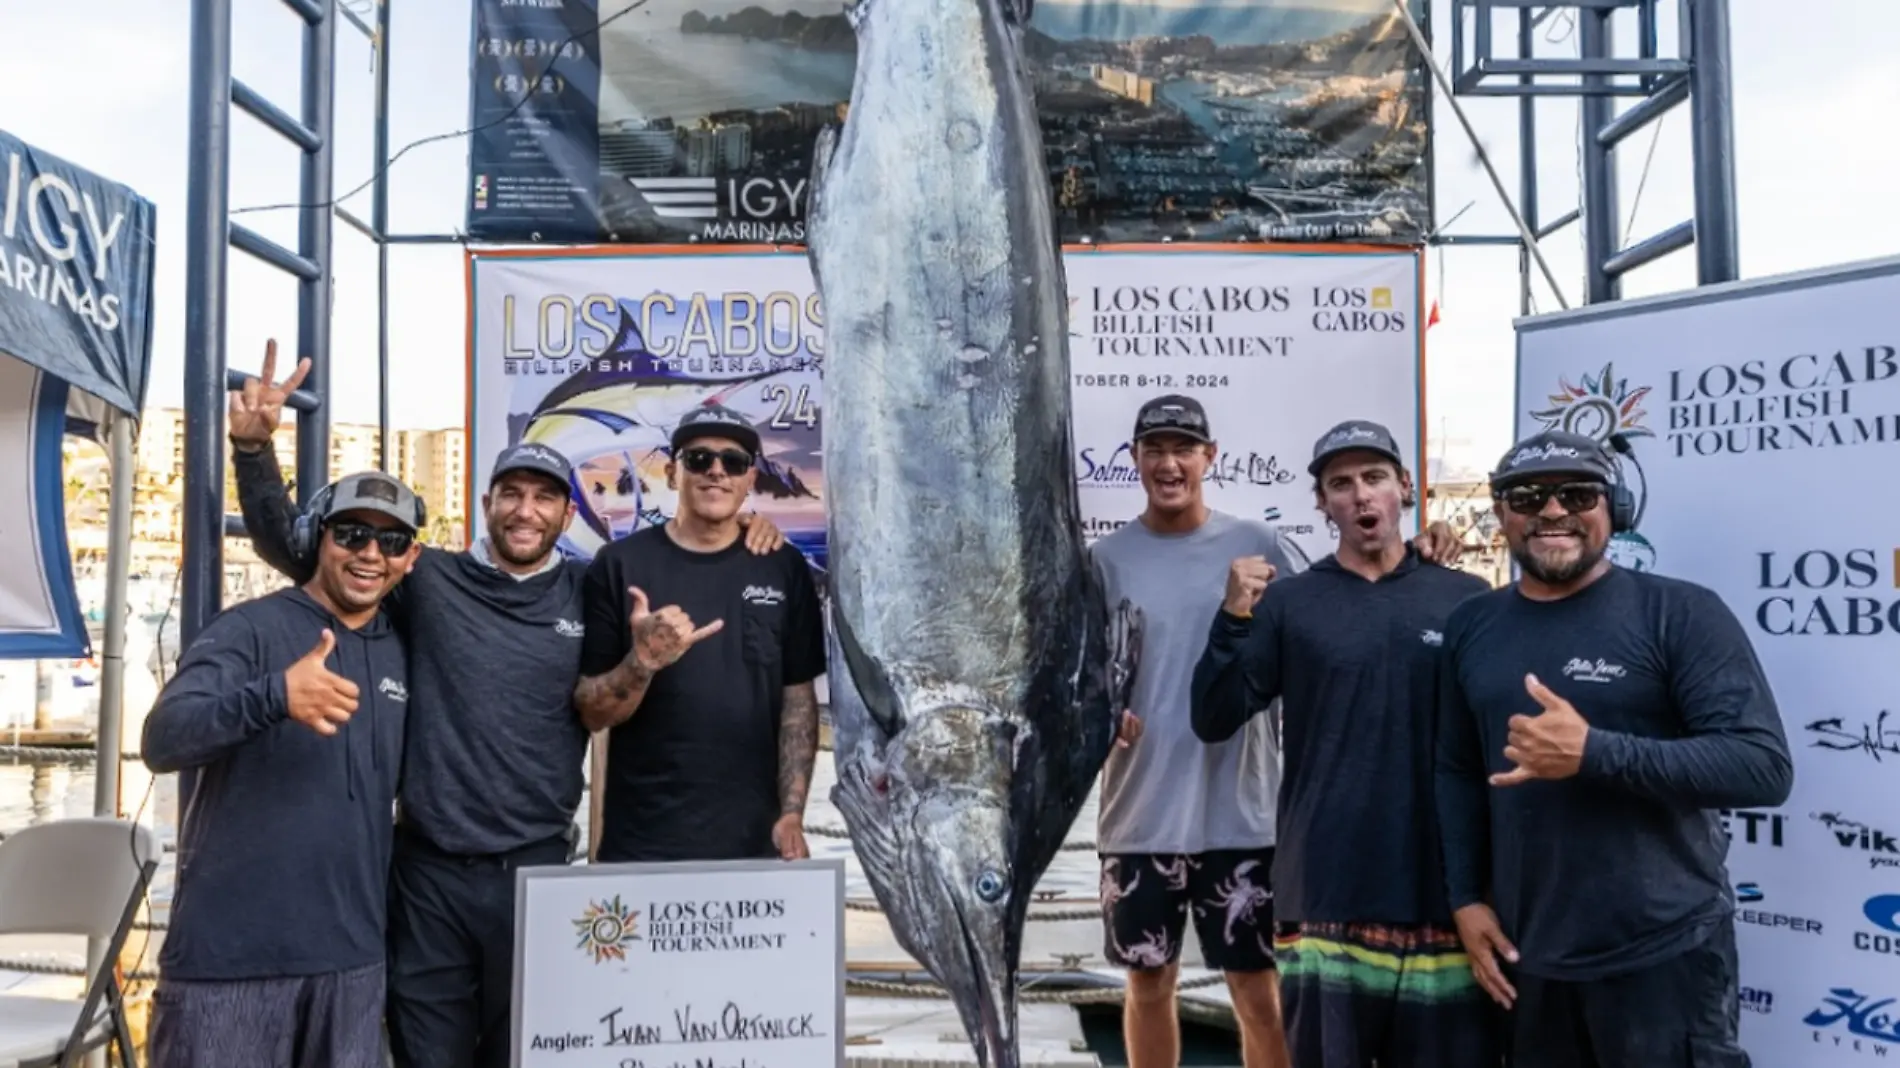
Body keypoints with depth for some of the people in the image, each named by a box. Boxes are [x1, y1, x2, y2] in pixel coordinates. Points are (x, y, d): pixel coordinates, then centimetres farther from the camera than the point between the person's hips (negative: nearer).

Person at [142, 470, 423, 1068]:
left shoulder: (404, 654, 10)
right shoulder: (250, 629, -5)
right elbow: (162, 741, -19)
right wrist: (275, 694, -36)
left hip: (351, 956, 5)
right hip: (230, 951, -4)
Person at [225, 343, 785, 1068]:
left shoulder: (592, 596, 3)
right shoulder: (428, 581, 2)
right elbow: (290, 545, 4)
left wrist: (739, 542, -2)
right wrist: (254, 444, -10)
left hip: (538, 872, 1)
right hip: (429, 873, 0)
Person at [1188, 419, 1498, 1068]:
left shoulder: (1468, 600, 2)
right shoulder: (1287, 602, 3)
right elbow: (1214, 723, -2)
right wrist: (1233, 619, -16)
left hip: (1447, 887, 1)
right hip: (1327, 891, 0)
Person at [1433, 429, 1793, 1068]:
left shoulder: (1681, 613, -8)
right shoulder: (1471, 627, 7)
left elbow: (1765, 767, -15)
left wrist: (1591, 753, -24)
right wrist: (1466, 898, 4)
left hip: (1664, 956, -4)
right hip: (1525, 955, 4)